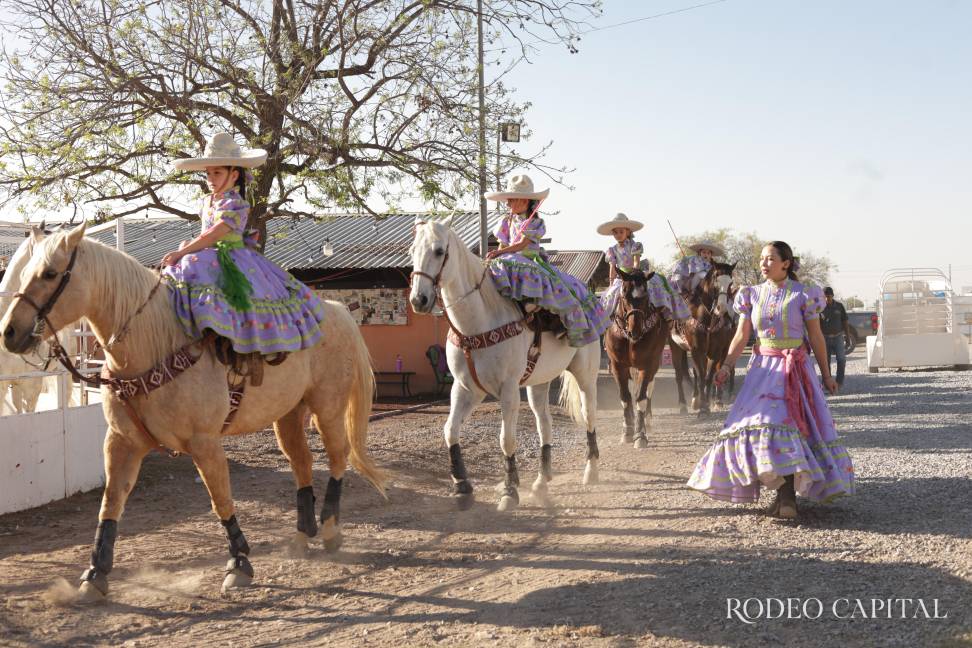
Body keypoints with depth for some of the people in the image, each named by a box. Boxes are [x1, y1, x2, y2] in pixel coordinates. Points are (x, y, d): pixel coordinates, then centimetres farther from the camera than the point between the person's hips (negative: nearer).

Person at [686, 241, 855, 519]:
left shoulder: (803, 295, -3)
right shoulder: (753, 295, 6)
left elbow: (816, 337, 1)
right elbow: (741, 336, 5)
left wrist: (826, 375, 3)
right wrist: (726, 366, -8)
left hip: (796, 369, -4)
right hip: (764, 367, 4)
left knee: (784, 422, -14)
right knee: (756, 421, -7)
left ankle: (787, 494, -10)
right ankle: (785, 493, 4)